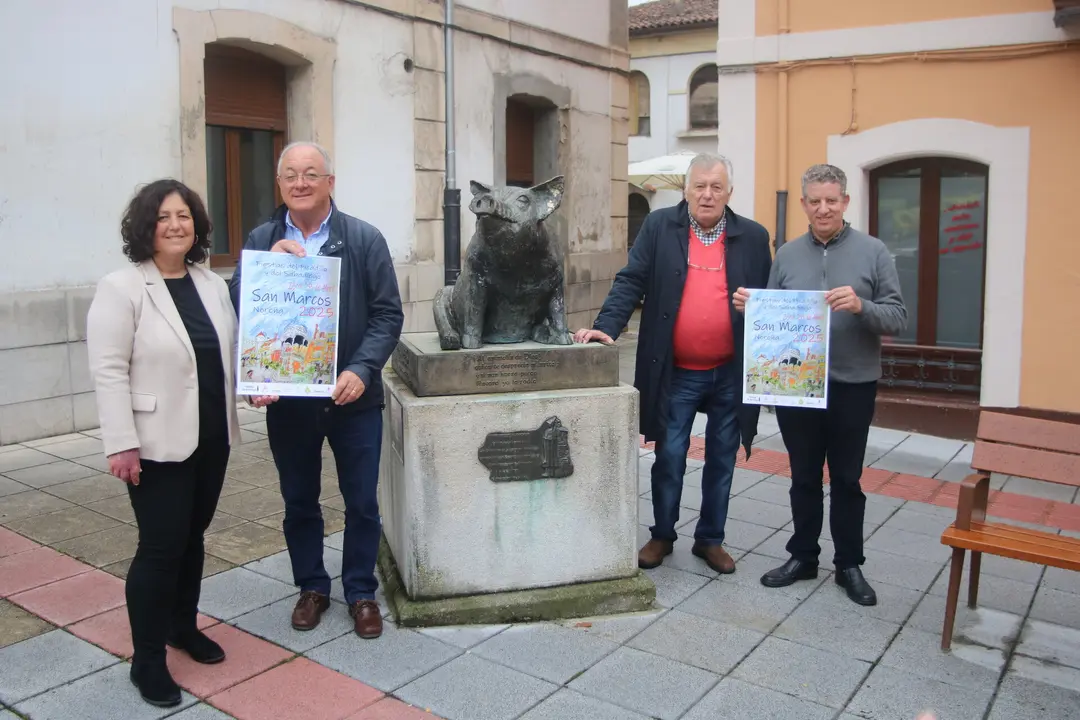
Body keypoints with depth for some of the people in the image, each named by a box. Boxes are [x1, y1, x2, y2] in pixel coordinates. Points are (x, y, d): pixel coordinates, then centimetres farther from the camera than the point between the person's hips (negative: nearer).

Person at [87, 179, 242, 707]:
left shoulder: (212, 284, 8)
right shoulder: (121, 288, -10)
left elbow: (231, 353, 15)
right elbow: (108, 372, -14)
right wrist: (121, 444, -18)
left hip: (211, 437, 6)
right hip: (158, 444, -6)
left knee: (192, 537, 18)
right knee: (160, 548, 0)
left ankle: (183, 626, 37)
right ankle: (147, 661, 16)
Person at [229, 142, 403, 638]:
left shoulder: (364, 239, -3)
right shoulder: (261, 241, 4)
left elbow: (388, 314, -6)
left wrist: (361, 371, -17)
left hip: (352, 397, -2)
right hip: (287, 399, 2)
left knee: (361, 503, 9)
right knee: (299, 502, 15)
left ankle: (361, 592, 27)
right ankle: (312, 587, 35)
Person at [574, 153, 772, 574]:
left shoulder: (753, 237, 2)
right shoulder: (659, 227, -1)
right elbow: (631, 282, -6)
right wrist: (607, 328, -20)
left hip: (732, 372, 2)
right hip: (676, 372, -1)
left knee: (722, 459, 12)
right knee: (669, 457, 7)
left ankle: (710, 539, 29)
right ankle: (662, 536, 26)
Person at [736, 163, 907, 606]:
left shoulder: (873, 252, -2)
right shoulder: (787, 254, 6)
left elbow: (898, 319, -6)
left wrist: (861, 306, -24)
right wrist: (751, 307, -10)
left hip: (852, 386, -2)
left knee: (847, 479, 10)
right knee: (804, 478, 13)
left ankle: (849, 564, 24)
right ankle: (803, 556, 28)